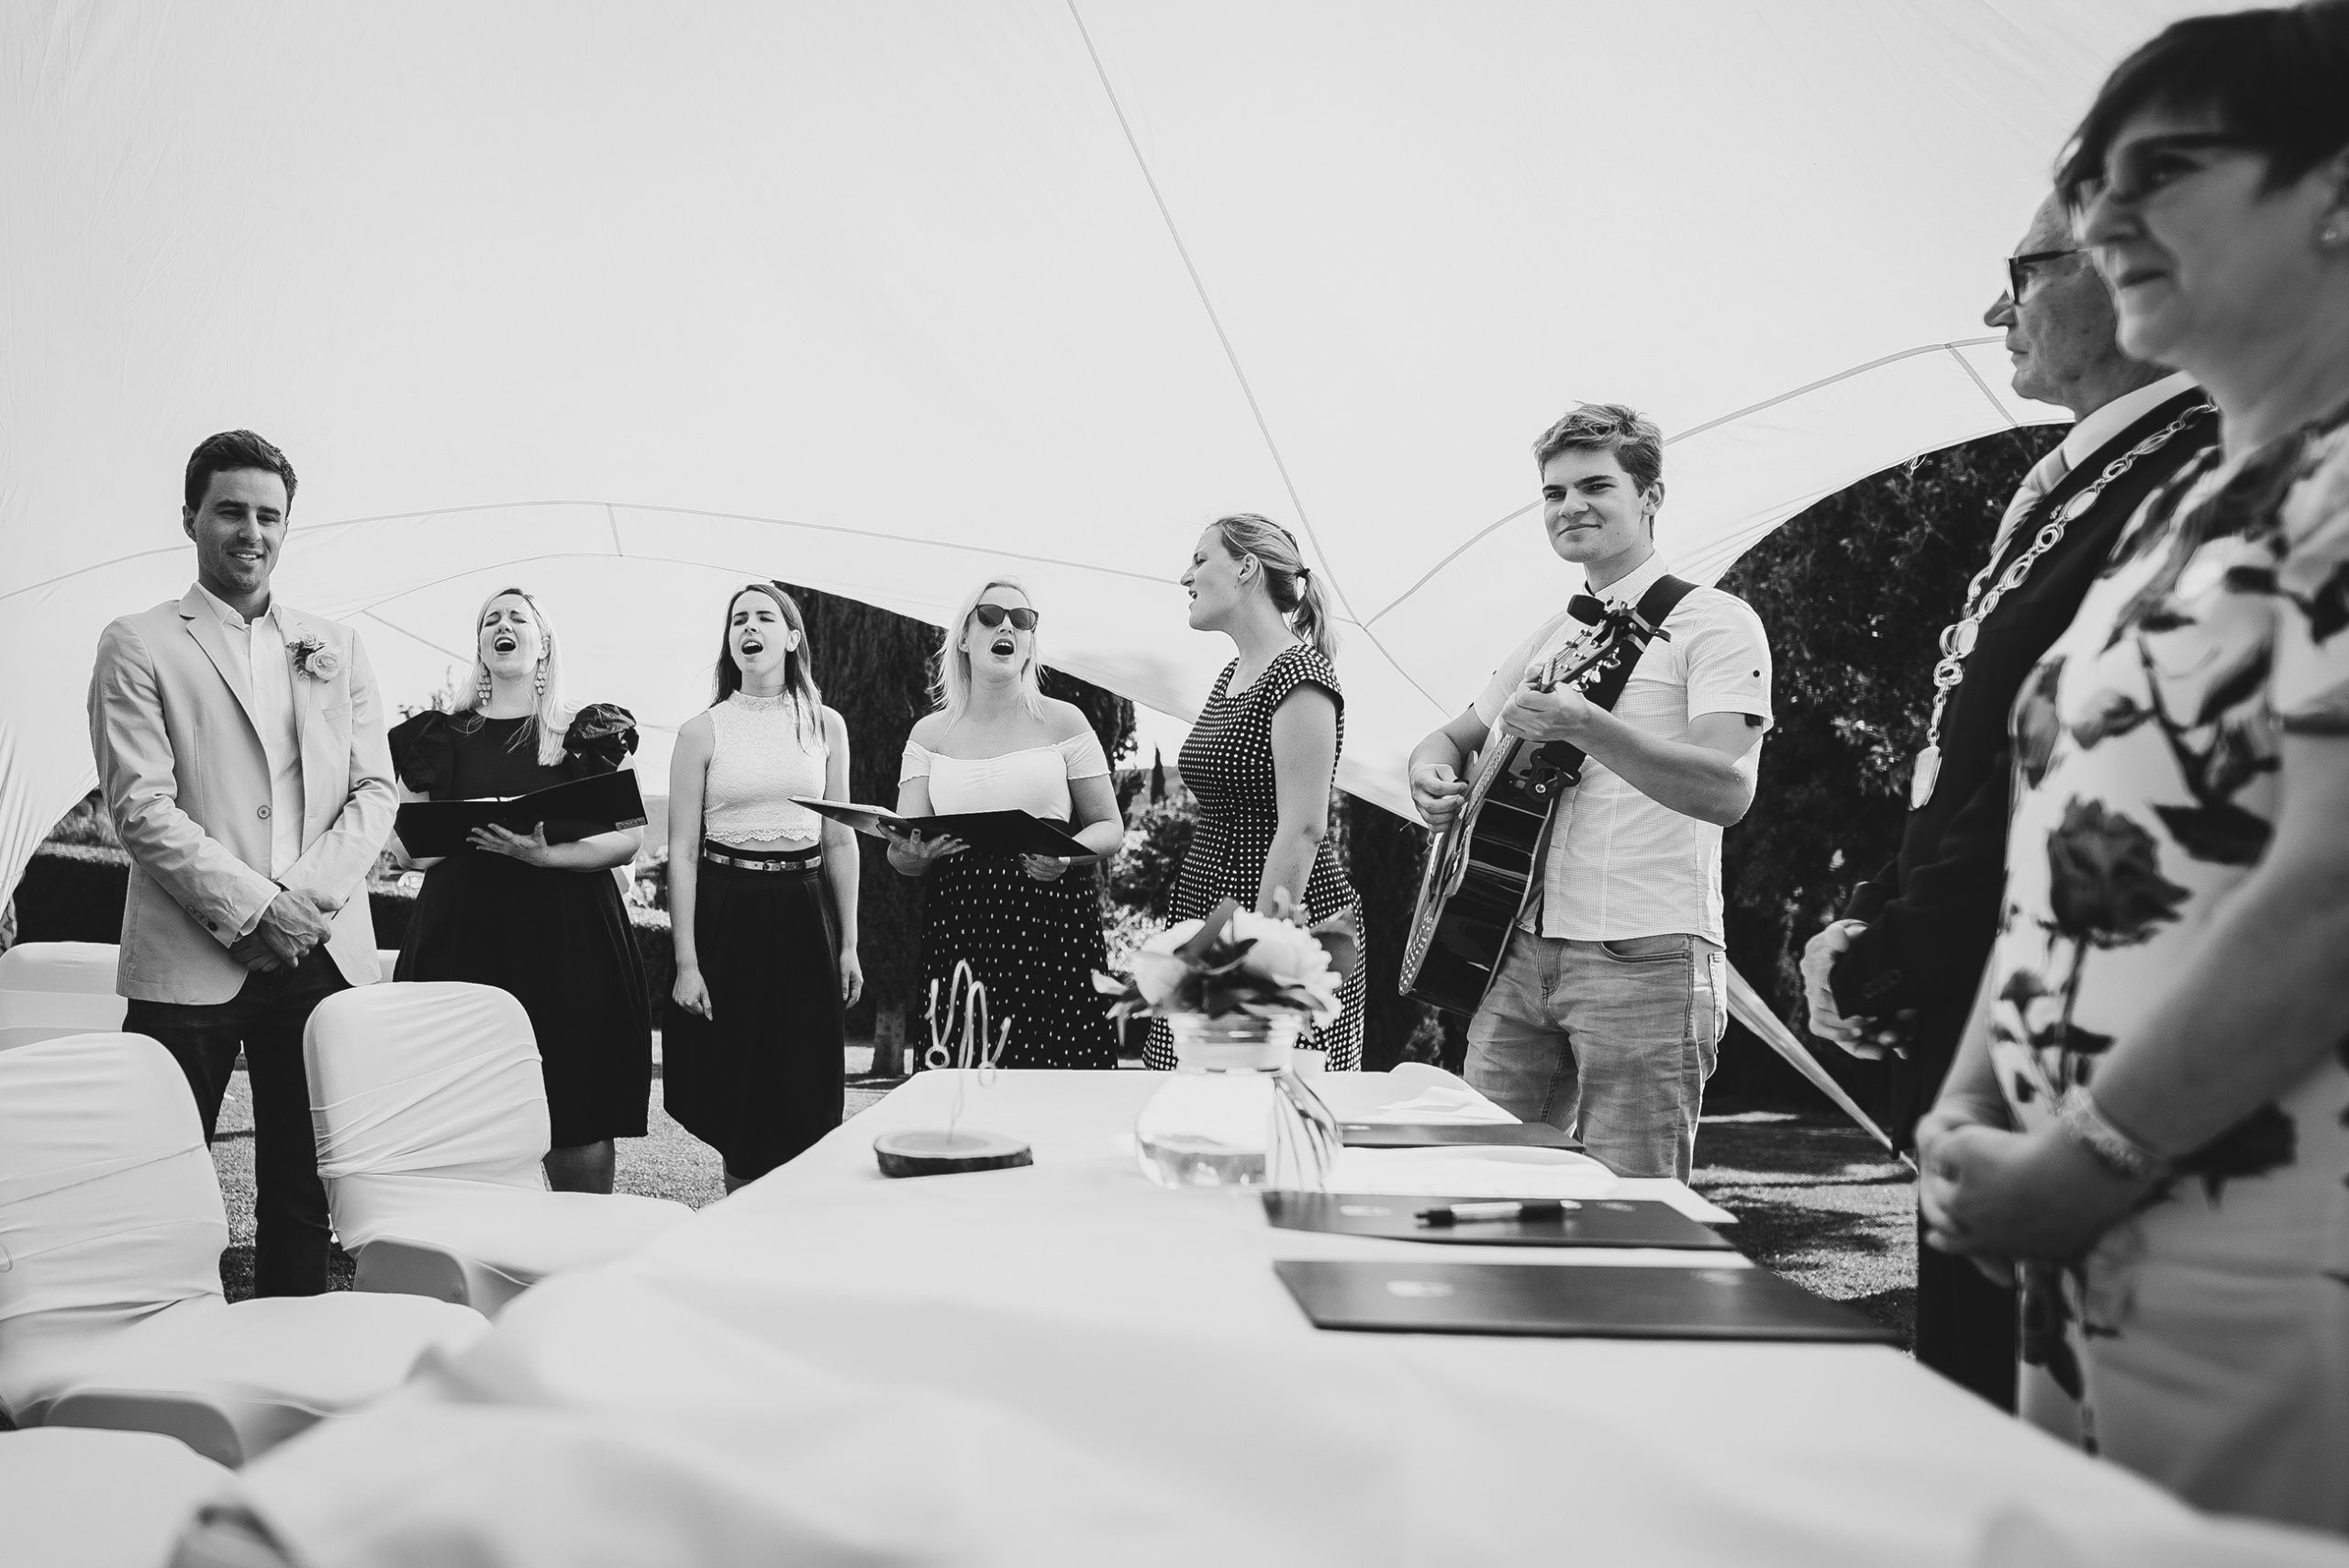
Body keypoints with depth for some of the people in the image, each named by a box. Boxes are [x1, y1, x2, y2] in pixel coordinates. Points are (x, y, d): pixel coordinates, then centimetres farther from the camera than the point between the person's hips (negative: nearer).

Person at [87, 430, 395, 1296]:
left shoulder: (335, 646, 14)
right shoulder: (138, 645, 2)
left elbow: (374, 788, 8)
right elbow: (141, 807, -7)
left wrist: (312, 893, -8)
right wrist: (253, 907, -15)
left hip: (323, 950, 4)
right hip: (190, 958, -3)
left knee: (301, 1190, 9)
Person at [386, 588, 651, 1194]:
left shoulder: (586, 734, 9)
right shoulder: (445, 736, 13)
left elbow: (626, 840, 2)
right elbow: (409, 849, 13)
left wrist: (547, 853, -14)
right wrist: (473, 834, -7)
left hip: (567, 939, -1)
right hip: (464, 937, 1)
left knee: (579, 1126, -5)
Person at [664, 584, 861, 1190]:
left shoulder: (825, 726, 7)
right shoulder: (702, 732, 0)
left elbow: (840, 842, 10)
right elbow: (681, 851, -3)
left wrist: (849, 946, 7)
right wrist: (686, 962, -9)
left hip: (801, 915, 2)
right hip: (725, 914, -2)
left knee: (805, 1097, 4)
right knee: (737, 1099, 4)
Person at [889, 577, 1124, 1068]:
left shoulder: (1062, 722, 7)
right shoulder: (930, 734, 11)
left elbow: (1109, 827, 8)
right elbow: (902, 853, 8)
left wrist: (1068, 855, -12)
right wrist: (909, 853, -15)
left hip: (1055, 928, -1)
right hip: (958, 929, 1)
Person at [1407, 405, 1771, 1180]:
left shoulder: (1714, 623, -3)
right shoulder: (1552, 635, 19)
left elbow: (1728, 790, -18)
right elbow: (1455, 736, 29)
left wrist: (1581, 724, -29)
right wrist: (1433, 775, 4)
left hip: (1643, 960, -6)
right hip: (1520, 951, 7)